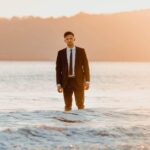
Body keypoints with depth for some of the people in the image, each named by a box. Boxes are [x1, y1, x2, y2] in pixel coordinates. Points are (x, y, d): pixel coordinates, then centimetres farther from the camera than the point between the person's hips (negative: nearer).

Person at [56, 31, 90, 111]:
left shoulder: (81, 51, 2)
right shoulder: (61, 53, 4)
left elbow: (86, 66, 2)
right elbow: (58, 69, 4)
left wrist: (87, 81, -5)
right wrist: (58, 84, -3)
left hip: (79, 81, -1)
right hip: (66, 82, 1)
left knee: (80, 104, -2)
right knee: (67, 106, 2)